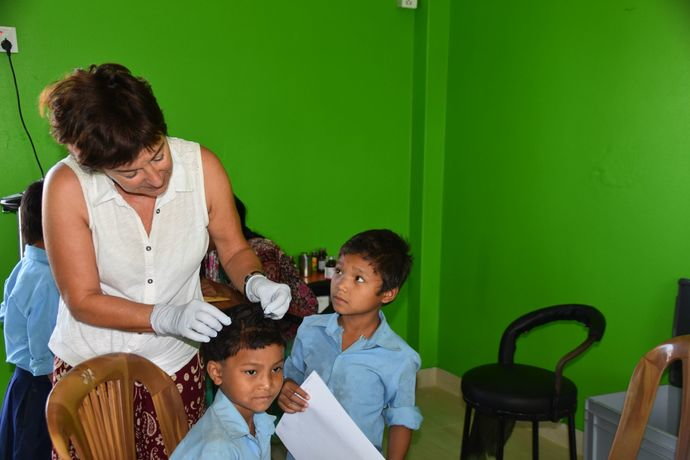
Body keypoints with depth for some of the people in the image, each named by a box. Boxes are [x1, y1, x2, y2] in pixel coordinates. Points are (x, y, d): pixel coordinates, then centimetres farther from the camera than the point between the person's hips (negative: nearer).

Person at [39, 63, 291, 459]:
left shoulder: (203, 166, -16)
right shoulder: (67, 186, -21)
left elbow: (234, 250, -2)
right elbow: (83, 301, -17)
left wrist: (255, 281, -24)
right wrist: (166, 317, -29)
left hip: (177, 364, 2)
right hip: (90, 366, -1)